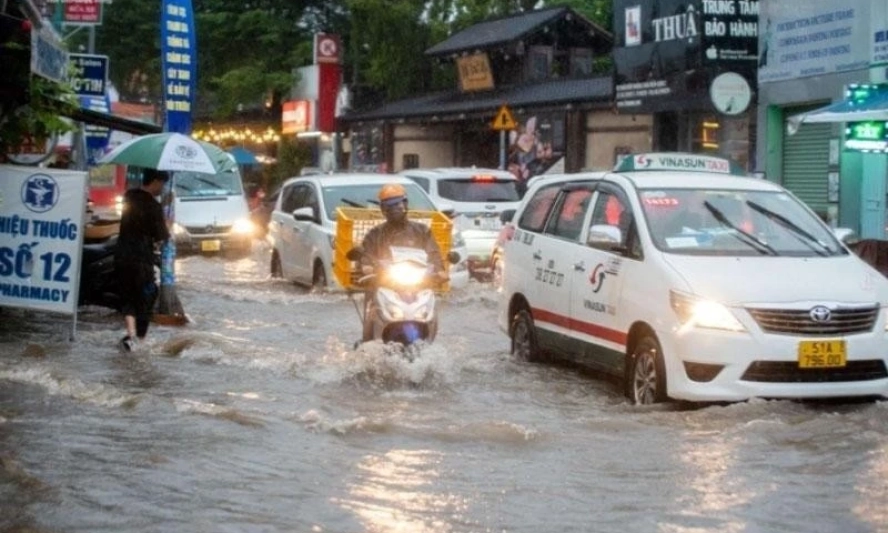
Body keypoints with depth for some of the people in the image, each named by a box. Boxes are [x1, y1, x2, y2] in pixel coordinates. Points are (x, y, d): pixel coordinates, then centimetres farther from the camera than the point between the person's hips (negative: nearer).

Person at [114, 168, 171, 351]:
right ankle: (140, 336, 18)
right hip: (142, 258, -6)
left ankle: (131, 334, -2)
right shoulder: (154, 206, -16)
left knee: (127, 295, 13)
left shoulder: (130, 196, 4)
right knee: (145, 295, 10)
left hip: (122, 255, 6)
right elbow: (161, 237, -12)